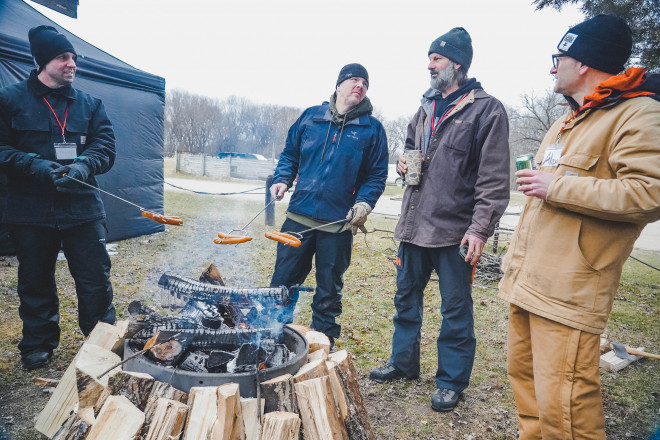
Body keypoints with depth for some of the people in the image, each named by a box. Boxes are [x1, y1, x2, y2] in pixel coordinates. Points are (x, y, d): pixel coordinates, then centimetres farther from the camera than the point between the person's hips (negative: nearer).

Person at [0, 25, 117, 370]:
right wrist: (35, 165, -17)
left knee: (96, 280, 3)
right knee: (36, 282, 13)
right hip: (30, 210, 0)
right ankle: (38, 345, 32)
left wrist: (82, 166, -18)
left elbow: (105, 148, 1)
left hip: (82, 208, 1)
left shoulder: (89, 105, 9)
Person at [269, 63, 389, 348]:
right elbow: (290, 153, 15)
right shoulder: (311, 116, 8)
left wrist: (364, 202, -14)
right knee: (283, 281, 9)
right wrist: (282, 179, -2)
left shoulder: (372, 129, 3)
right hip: (299, 217, 2)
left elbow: (377, 175, 2)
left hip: (339, 223, -1)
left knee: (329, 291, 11)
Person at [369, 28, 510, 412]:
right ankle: (404, 362, 37)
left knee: (456, 309, 7)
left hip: (454, 229, -7)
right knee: (406, 297, 18)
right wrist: (404, 161, 5)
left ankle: (452, 381, 25)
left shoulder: (486, 109, -7)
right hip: (415, 223, 7)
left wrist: (480, 228, -18)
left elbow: (494, 178, -12)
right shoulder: (427, 107, 14)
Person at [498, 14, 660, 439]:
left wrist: (556, 187, -18)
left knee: (562, 403, -6)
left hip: (568, 290, -9)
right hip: (527, 278, 9)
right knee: (524, 374, 16)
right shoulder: (569, 121, 21)